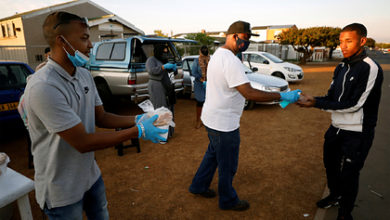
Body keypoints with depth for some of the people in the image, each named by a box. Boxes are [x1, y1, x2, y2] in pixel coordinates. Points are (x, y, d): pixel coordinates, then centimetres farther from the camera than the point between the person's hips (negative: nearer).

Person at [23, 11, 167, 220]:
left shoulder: (84, 75, -1)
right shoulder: (43, 87, -29)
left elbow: (101, 117, 2)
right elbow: (83, 142, -29)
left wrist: (137, 120, -13)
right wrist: (138, 131, -27)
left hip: (90, 175, 7)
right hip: (62, 191, -7)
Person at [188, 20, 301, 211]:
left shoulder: (217, 55, 9)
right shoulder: (230, 60, -24)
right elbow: (249, 93, -30)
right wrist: (283, 96, -25)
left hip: (212, 118, 10)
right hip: (223, 124, -10)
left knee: (213, 154, 27)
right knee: (227, 166, 10)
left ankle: (199, 186, 44)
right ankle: (228, 201, 32)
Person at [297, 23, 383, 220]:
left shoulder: (370, 69, -18)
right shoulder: (341, 67, 6)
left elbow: (353, 105, -22)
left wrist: (316, 103, -25)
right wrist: (311, 99, -12)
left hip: (357, 133, -7)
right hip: (337, 128, 8)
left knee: (349, 174, 3)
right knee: (330, 164, 21)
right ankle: (335, 196, 47)